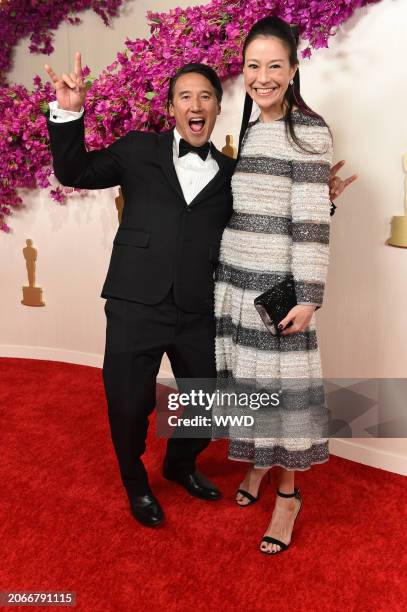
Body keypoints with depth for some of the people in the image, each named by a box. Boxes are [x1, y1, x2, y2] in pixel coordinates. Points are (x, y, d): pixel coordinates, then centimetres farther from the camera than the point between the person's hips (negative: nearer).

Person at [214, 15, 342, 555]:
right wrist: (221, 274, 14)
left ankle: (288, 492, 18)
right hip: (234, 278, 6)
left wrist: (308, 297, -17)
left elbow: (312, 220, -13)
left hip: (277, 285, -6)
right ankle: (258, 461, 34)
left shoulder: (309, 130, -7)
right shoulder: (249, 130, 13)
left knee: (281, 382, 1)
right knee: (246, 376, 13)